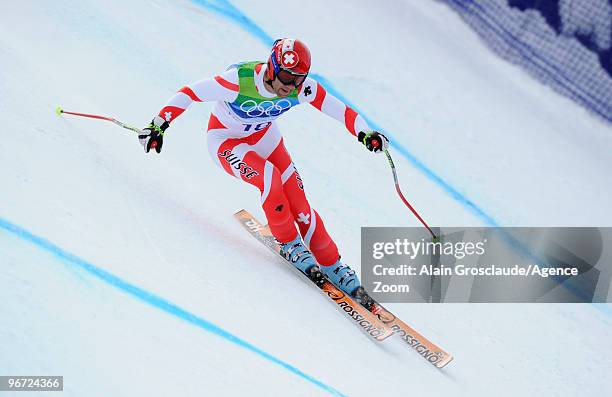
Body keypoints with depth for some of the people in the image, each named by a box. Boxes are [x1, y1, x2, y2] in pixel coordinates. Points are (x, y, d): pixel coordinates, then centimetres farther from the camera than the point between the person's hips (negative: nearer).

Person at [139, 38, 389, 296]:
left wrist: (365, 133, -39)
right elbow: (189, 93, -28)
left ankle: (331, 265, 8)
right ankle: (288, 243, -8)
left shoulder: (302, 88, -25)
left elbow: (339, 109, -23)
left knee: (297, 202, -8)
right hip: (225, 140, -3)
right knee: (268, 176, -31)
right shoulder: (239, 80, -36)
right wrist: (159, 124, -32)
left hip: (263, 136, 4)